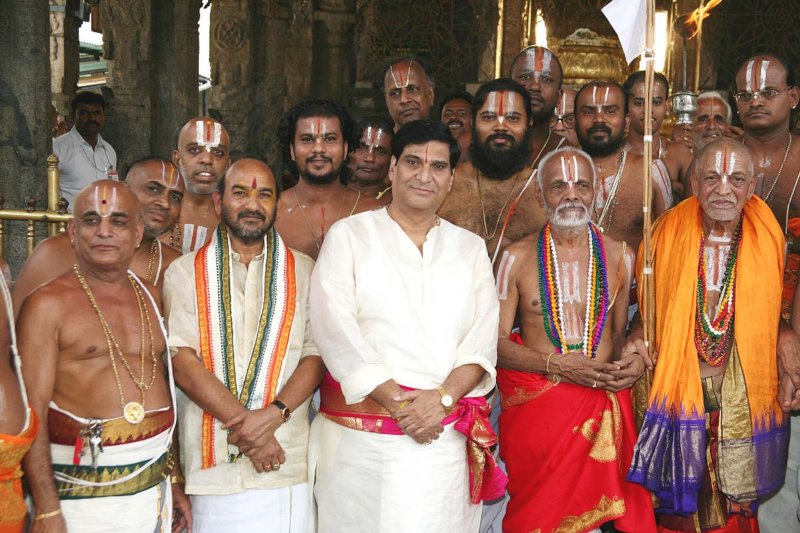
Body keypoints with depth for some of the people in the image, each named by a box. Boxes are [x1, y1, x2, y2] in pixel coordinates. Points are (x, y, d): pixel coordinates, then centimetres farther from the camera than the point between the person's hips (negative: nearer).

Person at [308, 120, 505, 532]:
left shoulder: (471, 248, 13)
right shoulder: (349, 235, 4)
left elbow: (483, 338, 4)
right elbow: (335, 329, -7)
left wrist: (443, 398, -12)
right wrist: (397, 402, -13)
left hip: (445, 438, 2)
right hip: (359, 439, -2)